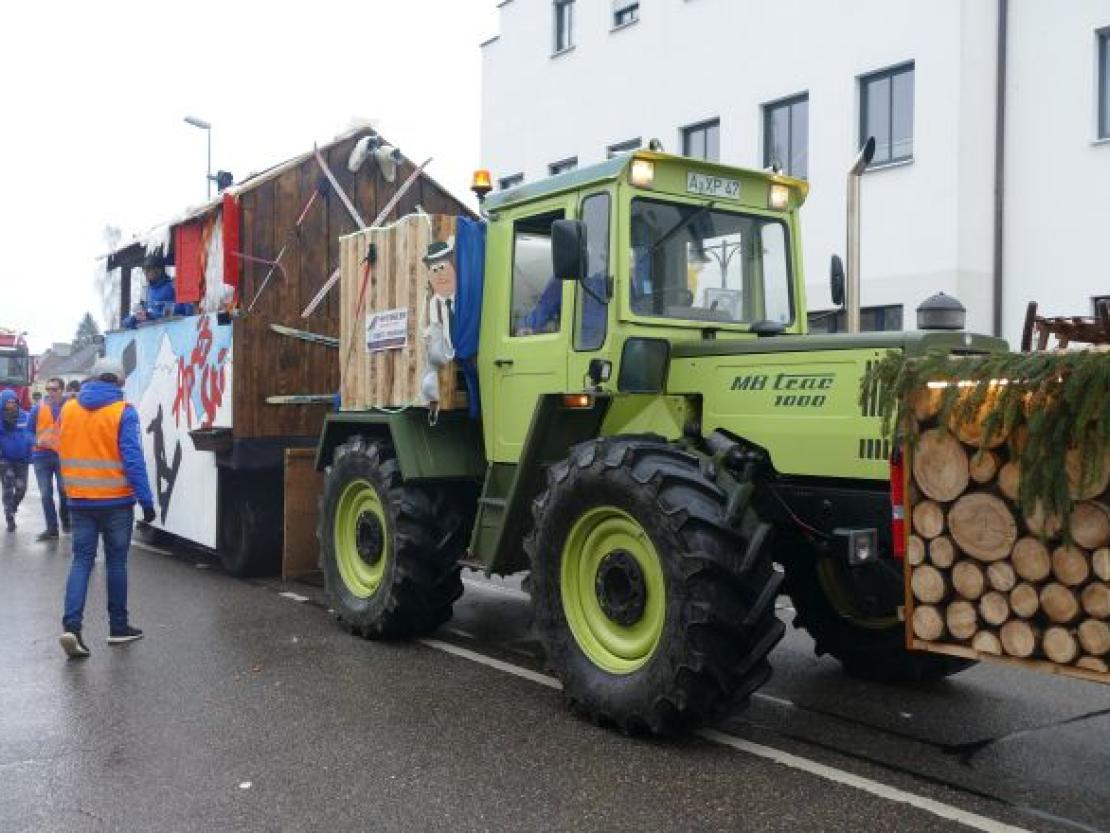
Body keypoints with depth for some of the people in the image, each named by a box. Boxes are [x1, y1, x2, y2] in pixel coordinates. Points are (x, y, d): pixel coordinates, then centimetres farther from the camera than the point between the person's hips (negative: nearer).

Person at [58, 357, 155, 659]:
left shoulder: (68, 408, 4)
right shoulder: (123, 412, -11)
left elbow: (64, 451, 13)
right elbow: (133, 459, -15)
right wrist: (146, 500, -12)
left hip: (79, 500, 3)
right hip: (116, 501, -3)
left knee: (81, 560, 7)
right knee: (116, 562, 8)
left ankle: (71, 625, -8)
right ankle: (118, 627, 17)